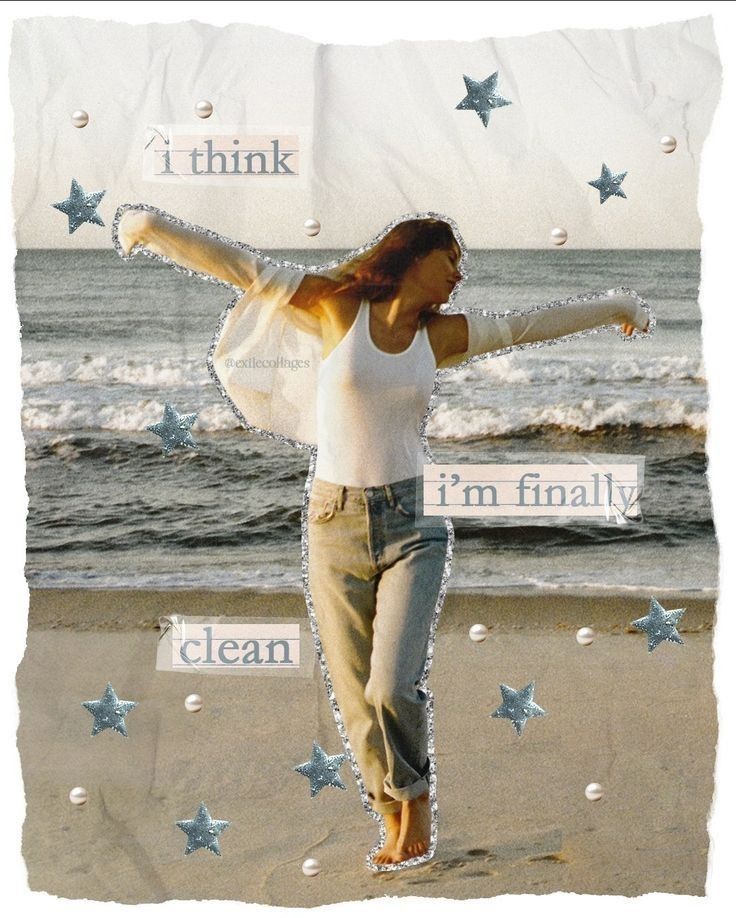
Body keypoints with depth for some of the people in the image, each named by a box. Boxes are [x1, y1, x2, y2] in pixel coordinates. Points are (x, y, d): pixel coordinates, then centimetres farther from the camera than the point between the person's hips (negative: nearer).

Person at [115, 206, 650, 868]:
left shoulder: (441, 335, 9)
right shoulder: (336, 307, 1)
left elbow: (528, 325, 18)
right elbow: (245, 268, -4)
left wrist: (614, 306, 24)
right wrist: (159, 228, -11)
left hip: (414, 522, 1)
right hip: (335, 523, -1)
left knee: (394, 684, -14)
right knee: (355, 695, 3)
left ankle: (415, 798, 14)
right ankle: (396, 820, 22)